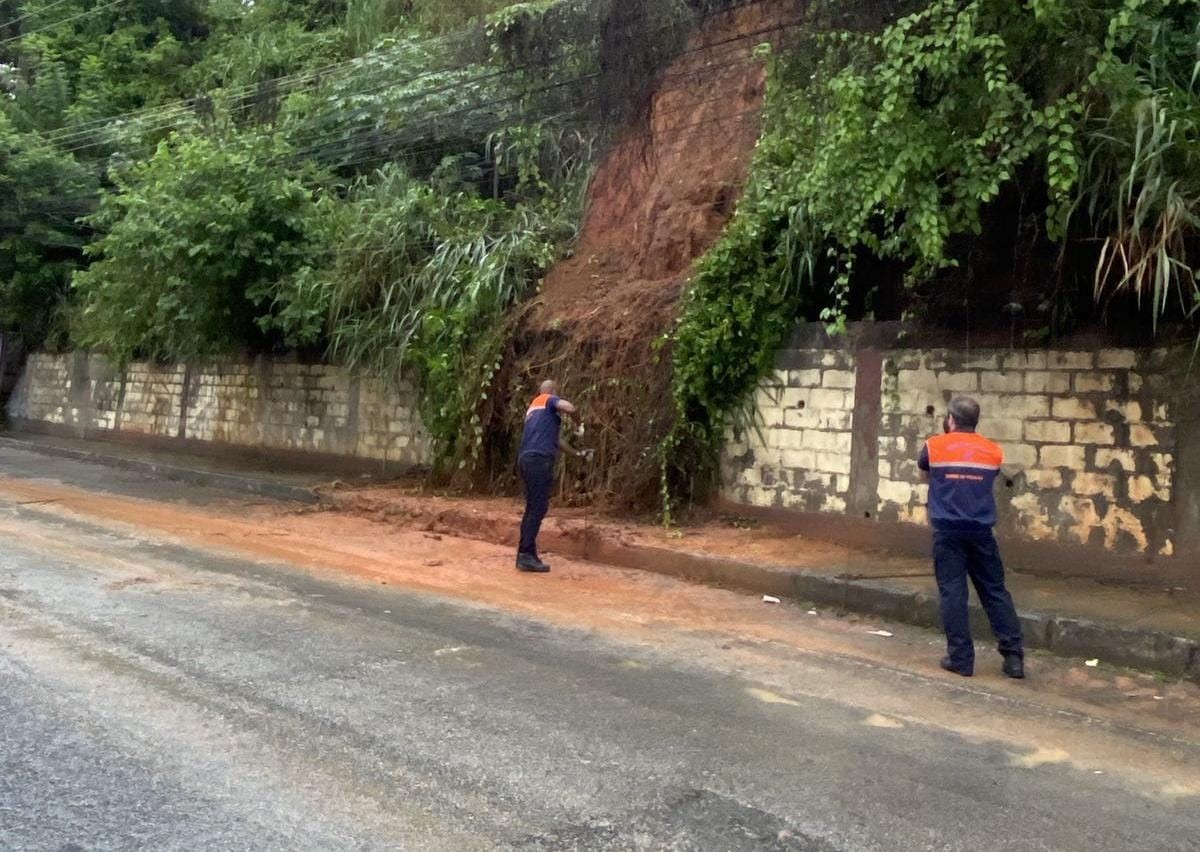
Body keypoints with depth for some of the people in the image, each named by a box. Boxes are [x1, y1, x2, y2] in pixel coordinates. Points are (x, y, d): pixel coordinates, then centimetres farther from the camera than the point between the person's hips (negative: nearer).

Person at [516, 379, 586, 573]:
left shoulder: (533, 407, 30)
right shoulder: (550, 400, 7)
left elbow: (557, 440, 33)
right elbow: (570, 408, -16)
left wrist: (577, 453, 39)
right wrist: (575, 419, 7)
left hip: (527, 459, 9)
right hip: (540, 459, -9)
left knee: (532, 508, 13)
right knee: (538, 508, -9)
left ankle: (526, 553, 15)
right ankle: (526, 556, -12)